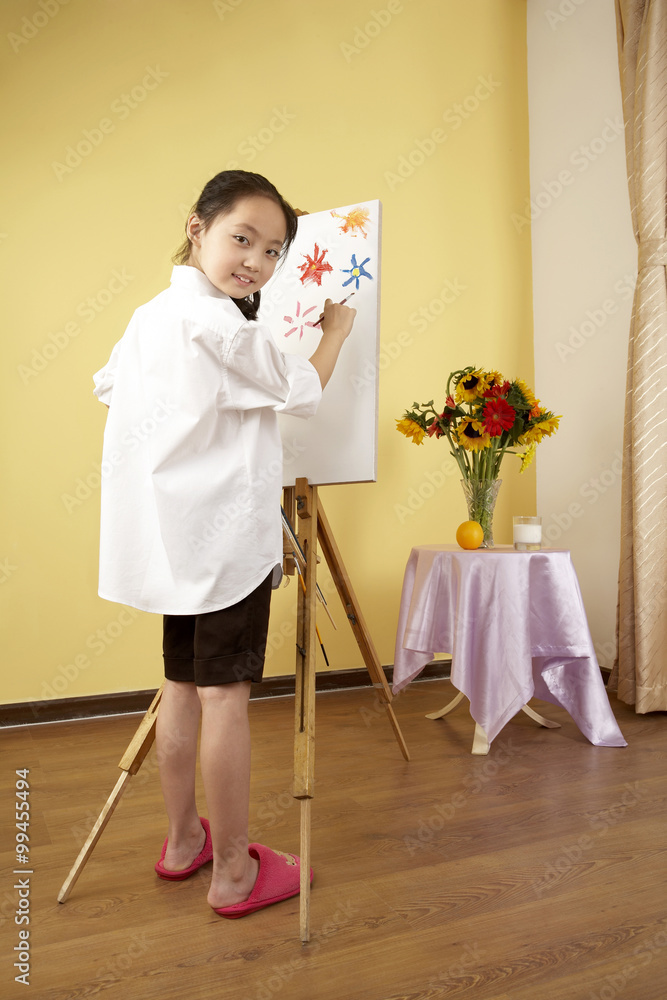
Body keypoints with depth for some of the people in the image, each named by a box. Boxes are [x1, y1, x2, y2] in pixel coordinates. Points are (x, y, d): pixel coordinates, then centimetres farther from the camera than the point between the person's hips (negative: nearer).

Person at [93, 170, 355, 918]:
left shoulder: (149, 315, 13)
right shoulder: (220, 322, -15)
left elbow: (106, 385, 28)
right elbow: (302, 394, -3)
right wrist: (335, 332, 12)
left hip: (174, 538, 9)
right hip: (226, 534, -9)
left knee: (183, 687, 16)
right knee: (225, 695, -2)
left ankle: (183, 840, 30)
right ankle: (234, 872, 10)